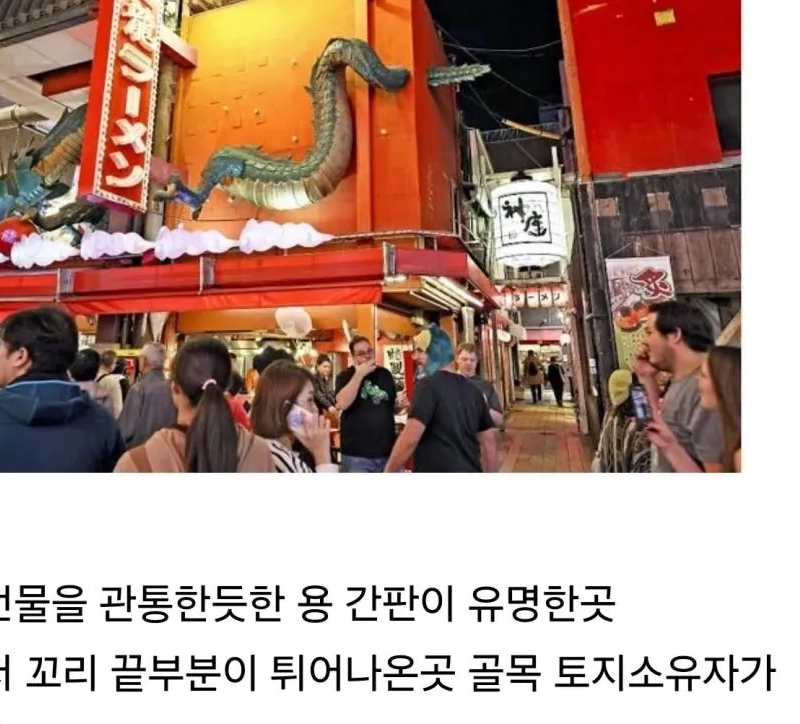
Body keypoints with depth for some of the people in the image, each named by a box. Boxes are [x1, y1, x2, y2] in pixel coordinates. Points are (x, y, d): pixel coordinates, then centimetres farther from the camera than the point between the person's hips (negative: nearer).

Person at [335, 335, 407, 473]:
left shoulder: (385, 374, 10)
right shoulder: (345, 376, -2)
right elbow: (342, 404, -21)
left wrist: (400, 405, -3)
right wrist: (359, 374, -19)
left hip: (387, 451, 4)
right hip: (357, 454, -4)